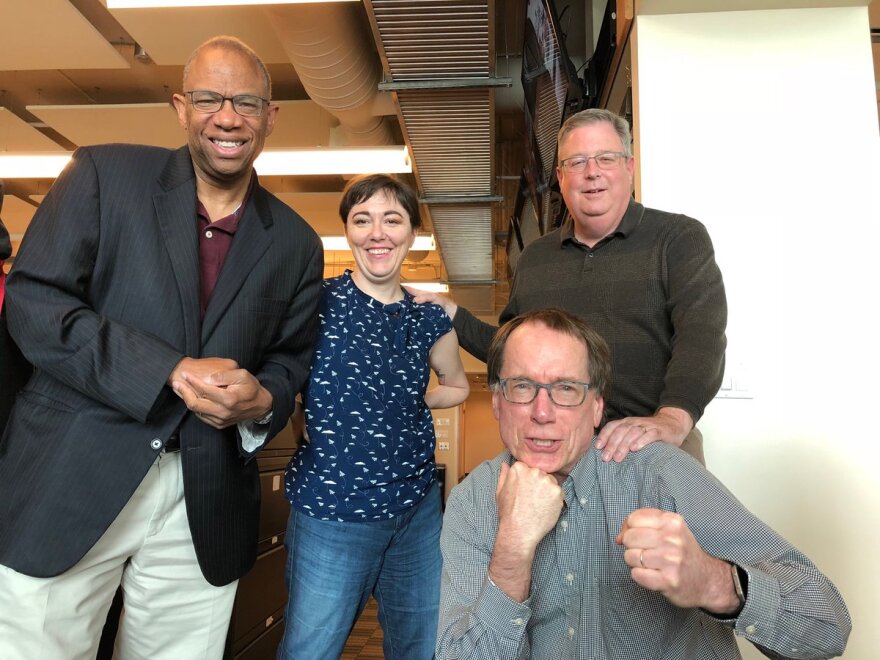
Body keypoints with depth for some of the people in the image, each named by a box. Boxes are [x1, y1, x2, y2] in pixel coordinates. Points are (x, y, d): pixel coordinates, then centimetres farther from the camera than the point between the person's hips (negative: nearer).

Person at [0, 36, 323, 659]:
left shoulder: (297, 244, 7)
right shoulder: (104, 174, 0)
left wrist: (262, 399, -12)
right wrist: (172, 371, -17)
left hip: (206, 507, 2)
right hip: (68, 483, -1)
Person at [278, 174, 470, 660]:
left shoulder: (429, 321, 3)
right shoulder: (317, 301, -9)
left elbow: (456, 386, 19)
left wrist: (407, 401, 5)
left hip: (418, 510, 4)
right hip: (331, 515, -4)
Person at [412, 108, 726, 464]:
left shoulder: (680, 238, 0)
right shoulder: (534, 258, 14)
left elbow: (701, 333, -14)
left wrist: (672, 418, -31)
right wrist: (454, 316, 7)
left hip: (655, 448, -3)